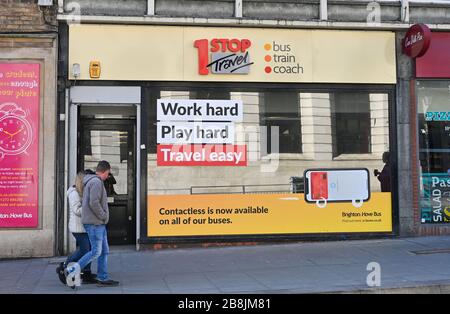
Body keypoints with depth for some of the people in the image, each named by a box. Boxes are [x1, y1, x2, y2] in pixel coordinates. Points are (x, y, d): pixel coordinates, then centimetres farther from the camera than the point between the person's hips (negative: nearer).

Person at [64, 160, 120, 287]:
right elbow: (94, 203, -24)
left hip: (99, 224, 10)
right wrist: (103, 216, -13)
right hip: (94, 223, -10)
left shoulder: (92, 181, 18)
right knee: (96, 252, -8)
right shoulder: (96, 182, -15)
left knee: (104, 251, 11)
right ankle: (71, 271, -3)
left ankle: (103, 278, 14)